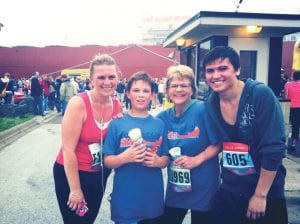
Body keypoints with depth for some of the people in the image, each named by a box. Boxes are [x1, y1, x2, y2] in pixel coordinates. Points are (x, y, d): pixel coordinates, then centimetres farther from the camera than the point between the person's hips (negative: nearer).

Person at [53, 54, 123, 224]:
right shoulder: (78, 103, -23)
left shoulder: (117, 105, -5)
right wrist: (75, 189, -15)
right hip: (72, 173, -5)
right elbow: (68, 150, -20)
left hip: (100, 174, 6)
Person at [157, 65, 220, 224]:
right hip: (175, 184, 4)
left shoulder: (202, 110, -16)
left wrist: (196, 160, -22)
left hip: (203, 185, -4)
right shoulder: (163, 117, -1)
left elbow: (217, 143, -13)